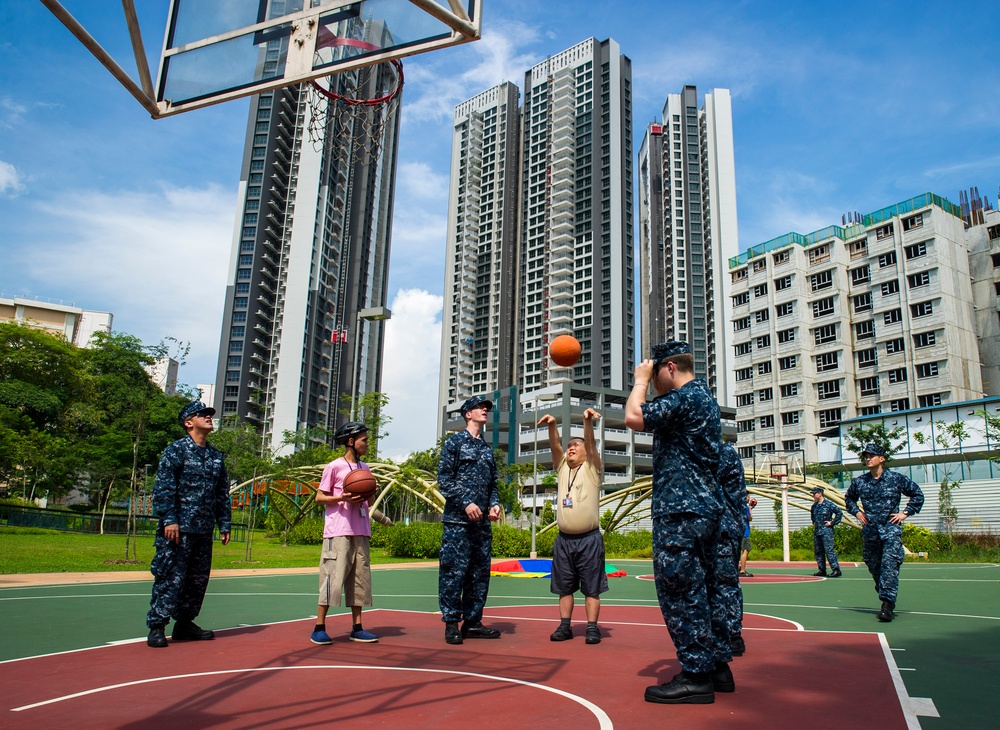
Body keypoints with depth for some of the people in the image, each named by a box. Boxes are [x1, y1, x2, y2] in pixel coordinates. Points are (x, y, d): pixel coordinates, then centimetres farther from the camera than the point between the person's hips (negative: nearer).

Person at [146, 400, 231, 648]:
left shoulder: (216, 456, 15)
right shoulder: (176, 450, -3)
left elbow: (223, 494, 18)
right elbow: (163, 488, -9)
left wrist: (224, 525, 14)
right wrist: (169, 519, -17)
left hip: (204, 530, 7)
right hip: (178, 528, -6)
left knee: (199, 579, 10)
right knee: (170, 578, -5)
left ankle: (185, 624, 22)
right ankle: (156, 627, 5)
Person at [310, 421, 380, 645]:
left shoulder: (365, 468, 15)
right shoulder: (334, 467, -3)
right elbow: (319, 497, -3)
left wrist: (369, 496, -2)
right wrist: (342, 498, -19)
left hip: (360, 531, 6)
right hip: (338, 531, -6)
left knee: (360, 578, 6)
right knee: (333, 576, -6)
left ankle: (357, 628, 13)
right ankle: (319, 628, 3)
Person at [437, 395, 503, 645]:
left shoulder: (488, 449, 19)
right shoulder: (455, 442, 1)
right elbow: (444, 479, -6)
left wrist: (494, 504, 4)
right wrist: (466, 503, -15)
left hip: (482, 521, 7)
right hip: (458, 520, -7)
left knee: (480, 572, 8)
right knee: (454, 571, -6)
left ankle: (472, 621, 17)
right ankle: (451, 623, 2)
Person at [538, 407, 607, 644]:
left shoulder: (591, 468, 2)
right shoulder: (562, 469, 12)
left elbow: (591, 444, -15)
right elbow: (554, 446, -4)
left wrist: (588, 421, -32)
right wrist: (552, 426, -22)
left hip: (589, 539, -4)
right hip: (564, 539, 4)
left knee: (591, 587, 1)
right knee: (564, 586, 8)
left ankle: (592, 628, 6)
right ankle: (565, 626, 16)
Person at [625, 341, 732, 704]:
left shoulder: (686, 397, -14)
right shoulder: (703, 397, 19)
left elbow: (634, 418, -20)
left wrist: (641, 379, -5)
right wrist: (647, 382, 21)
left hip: (680, 511, -11)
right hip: (705, 507, 11)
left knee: (680, 591, -5)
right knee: (702, 588, 15)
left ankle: (695, 676, 0)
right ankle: (717, 665, 23)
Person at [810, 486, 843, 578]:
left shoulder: (828, 504, -8)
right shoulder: (814, 505, 14)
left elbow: (839, 513, -10)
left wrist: (832, 523, -10)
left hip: (826, 531, -8)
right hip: (816, 531, 8)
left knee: (829, 550, -13)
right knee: (818, 551, 9)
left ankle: (836, 569, -11)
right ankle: (822, 570, 17)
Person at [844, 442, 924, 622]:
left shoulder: (896, 478, -2)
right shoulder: (859, 482, 5)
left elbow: (918, 495, 8)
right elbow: (848, 498, 24)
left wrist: (905, 513, 1)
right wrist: (856, 512, 9)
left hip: (891, 529, -4)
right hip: (870, 531, 4)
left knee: (889, 565, -15)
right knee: (874, 566, 9)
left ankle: (887, 604, -16)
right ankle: (887, 599, 28)